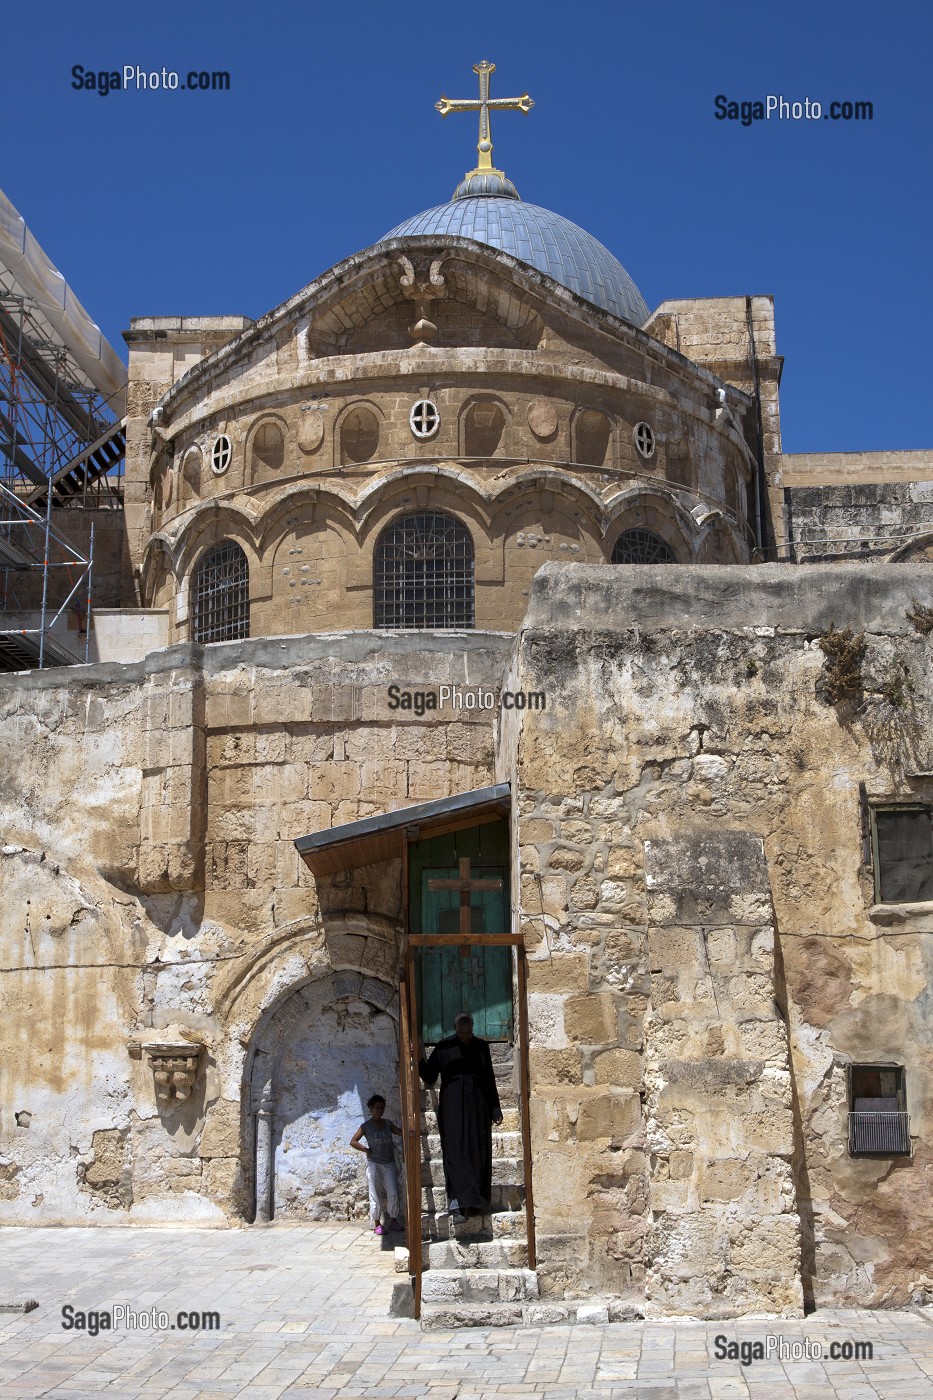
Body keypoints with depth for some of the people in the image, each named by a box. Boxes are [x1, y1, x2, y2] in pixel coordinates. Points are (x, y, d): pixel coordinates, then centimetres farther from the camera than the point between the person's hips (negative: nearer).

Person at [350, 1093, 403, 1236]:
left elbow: (401, 1132, -1)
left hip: (389, 1164, 3)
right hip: (374, 1164, -3)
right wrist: (367, 1150, -7)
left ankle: (393, 1220, 12)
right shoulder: (366, 1126, -2)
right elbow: (353, 1141, 0)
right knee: (375, 1195, 1)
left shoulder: (387, 1124, 8)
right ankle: (377, 1224, 10)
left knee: (393, 1193, -2)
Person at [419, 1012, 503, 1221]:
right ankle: (457, 1204, -13)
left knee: (478, 1153, 2)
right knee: (456, 1152, -10)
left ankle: (476, 1202, 11)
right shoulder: (444, 1047, 0)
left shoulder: (481, 1047, 7)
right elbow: (429, 1077, 0)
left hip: (477, 1106, 3)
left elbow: (489, 1079, 13)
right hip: (453, 1106, -3)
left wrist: (495, 1107, 12)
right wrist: (420, 1060, -18)